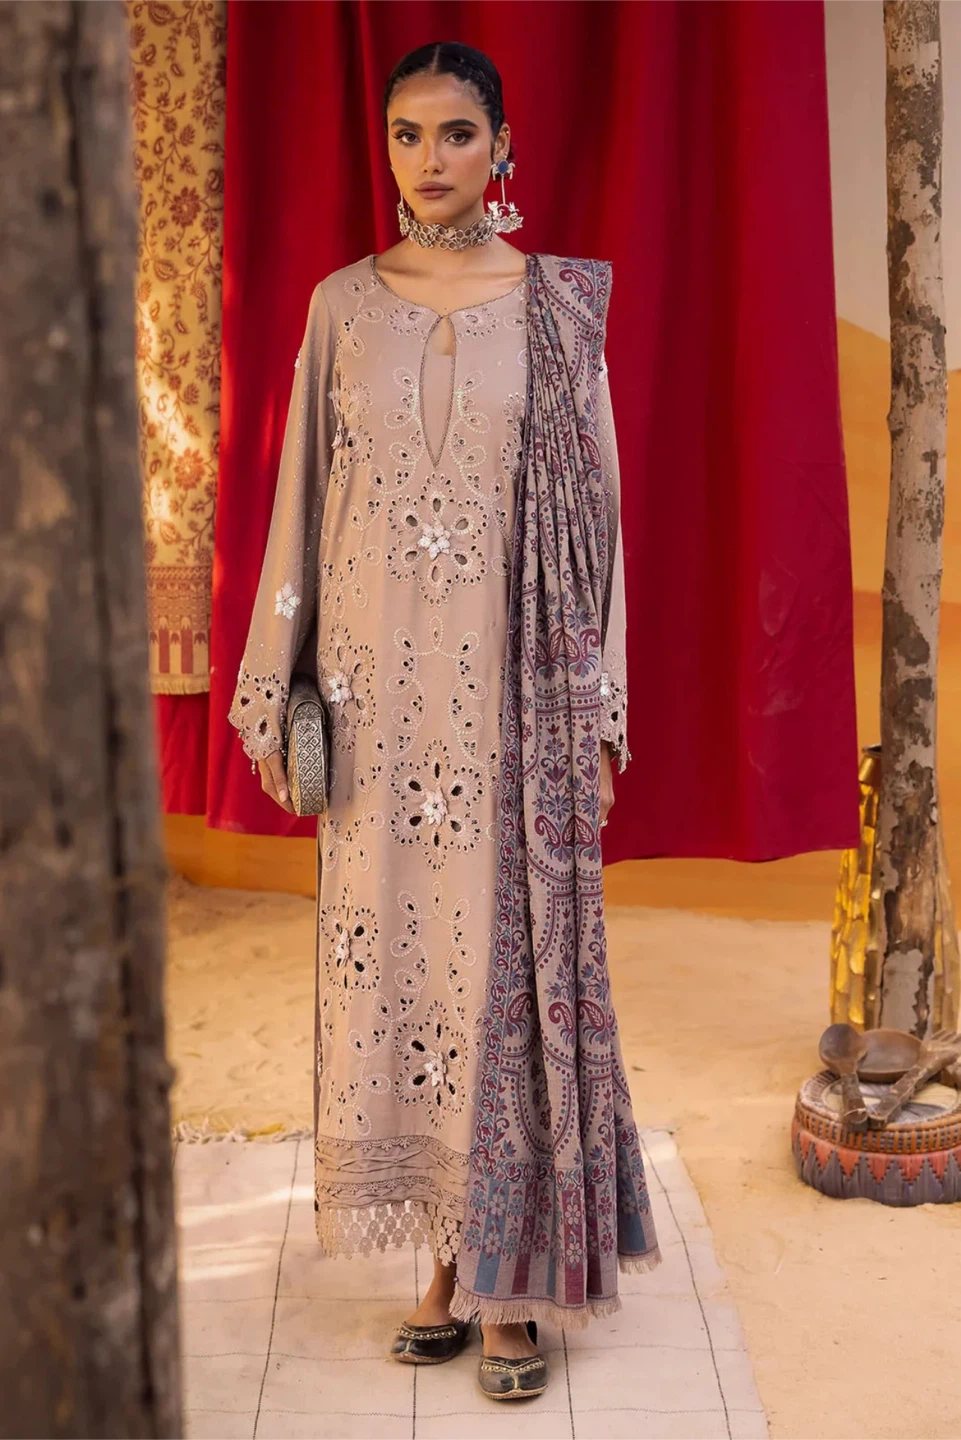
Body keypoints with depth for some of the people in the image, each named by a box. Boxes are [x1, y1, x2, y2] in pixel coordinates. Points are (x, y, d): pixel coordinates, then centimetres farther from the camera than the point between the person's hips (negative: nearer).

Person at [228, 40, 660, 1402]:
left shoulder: (558, 304, 2)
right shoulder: (343, 304, 8)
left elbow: (593, 509, 2)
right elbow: (305, 498, 9)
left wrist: (601, 713, -3)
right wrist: (276, 689, 4)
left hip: (512, 686, -2)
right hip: (378, 682, 2)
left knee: (510, 951, -1)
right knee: (395, 949, 5)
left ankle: (516, 1274, 11)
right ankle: (449, 1256, 19)